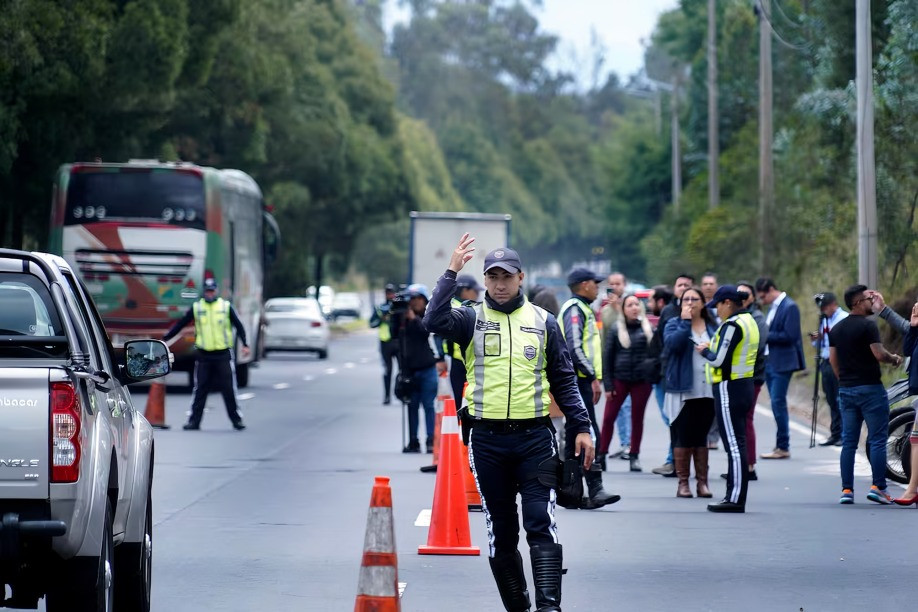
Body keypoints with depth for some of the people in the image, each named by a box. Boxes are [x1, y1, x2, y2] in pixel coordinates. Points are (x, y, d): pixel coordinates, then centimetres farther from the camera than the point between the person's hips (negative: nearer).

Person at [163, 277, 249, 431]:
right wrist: (164, 339, 7)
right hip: (203, 355, 1)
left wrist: (245, 344, -3)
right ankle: (194, 421, 6)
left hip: (223, 354, -1)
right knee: (200, 389, 2)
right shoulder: (196, 307, 5)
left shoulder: (226, 307, 3)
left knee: (229, 389, 0)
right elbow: (180, 324, 9)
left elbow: (238, 326, 6)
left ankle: (236, 419, 9)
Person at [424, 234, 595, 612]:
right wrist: (451, 273, -18)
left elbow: (564, 380, 10)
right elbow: (434, 321, -17)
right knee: (500, 531, 6)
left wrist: (581, 427, 3)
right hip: (487, 440, 1)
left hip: (535, 438, 0)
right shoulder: (471, 319, 3)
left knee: (541, 522, -11)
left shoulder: (543, 322, 7)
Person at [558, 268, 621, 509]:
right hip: (579, 380, -11)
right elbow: (574, 348, -21)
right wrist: (594, 377, -20)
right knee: (589, 435, -14)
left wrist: (594, 378, 18)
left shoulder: (582, 308, 22)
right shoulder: (575, 309, -11)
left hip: (582, 381, 11)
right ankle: (595, 490, -18)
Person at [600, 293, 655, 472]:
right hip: (620, 379, -1)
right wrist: (608, 384, -3)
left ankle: (634, 456, 16)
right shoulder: (615, 330, 0)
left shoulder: (648, 329, 3)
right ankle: (601, 454, 4)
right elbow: (607, 357, 1)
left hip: (642, 380, 1)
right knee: (609, 417, -3)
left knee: (637, 418, 7)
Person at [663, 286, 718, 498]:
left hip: (708, 391, 2)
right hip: (682, 391, -2)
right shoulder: (674, 324, 3)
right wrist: (685, 321, -13)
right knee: (683, 438, 0)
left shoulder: (713, 326, 10)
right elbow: (672, 343, -16)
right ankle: (683, 482, 4)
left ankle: (702, 482, 11)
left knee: (701, 437, 8)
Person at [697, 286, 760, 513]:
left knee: (734, 444, -9)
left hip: (729, 389, -10)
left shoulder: (732, 326, -16)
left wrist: (704, 351, -2)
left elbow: (719, 359, -20)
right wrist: (711, 349, 11)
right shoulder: (749, 321, 15)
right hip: (744, 385, 10)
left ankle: (735, 498, -9)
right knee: (737, 444, 12)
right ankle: (735, 496, 15)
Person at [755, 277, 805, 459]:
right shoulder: (773, 307, 15)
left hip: (782, 363, -9)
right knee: (777, 404, 10)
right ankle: (781, 445, 13)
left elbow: (790, 336, -19)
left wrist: (766, 335, -16)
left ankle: (783, 447, -5)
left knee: (778, 403, -9)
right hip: (769, 361, 9)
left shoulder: (789, 307, -12)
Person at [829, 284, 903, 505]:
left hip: (846, 389, 7)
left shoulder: (836, 329, 11)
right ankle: (878, 487, -6)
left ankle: (847, 490, 3)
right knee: (877, 440, -2)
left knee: (848, 442, 7)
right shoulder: (867, 326, -12)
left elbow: (833, 359, 13)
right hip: (870, 388, -7)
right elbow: (879, 354, -18)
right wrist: (894, 358, 1)